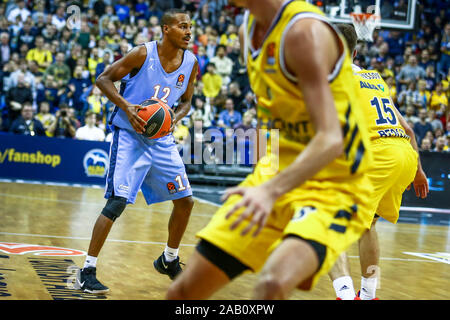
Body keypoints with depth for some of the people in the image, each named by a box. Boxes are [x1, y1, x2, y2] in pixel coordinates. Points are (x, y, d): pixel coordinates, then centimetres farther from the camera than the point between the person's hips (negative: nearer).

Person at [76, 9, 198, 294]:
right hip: (130, 134, -6)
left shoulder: (191, 63, 0)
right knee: (117, 202, -15)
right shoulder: (143, 53, -15)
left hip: (161, 138, 6)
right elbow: (103, 79, -9)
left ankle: (169, 260, 30)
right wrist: (126, 106, -24)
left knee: (185, 200, 8)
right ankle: (88, 270, -7)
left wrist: (176, 118, -6)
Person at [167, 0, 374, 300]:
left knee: (273, 283, -36)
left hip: (333, 190, -8)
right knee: (183, 291, 4)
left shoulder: (305, 30, -21)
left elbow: (330, 140, -28)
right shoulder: (249, 29, 5)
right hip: (275, 175, 8)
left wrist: (272, 190, -40)